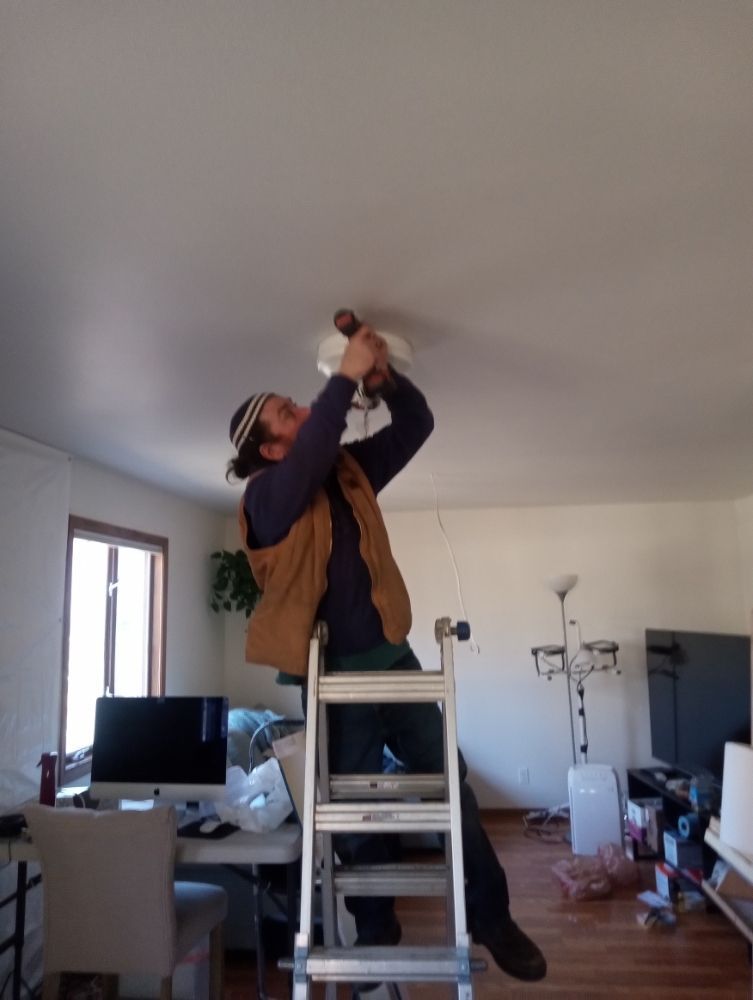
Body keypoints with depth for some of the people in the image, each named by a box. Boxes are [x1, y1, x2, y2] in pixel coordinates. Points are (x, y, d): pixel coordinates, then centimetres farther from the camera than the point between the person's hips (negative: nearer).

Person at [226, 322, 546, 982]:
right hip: (333, 674, -5)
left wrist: (386, 377, -10)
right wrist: (347, 376, -28)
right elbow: (310, 457, -34)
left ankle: (489, 915, 27)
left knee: (451, 780, 9)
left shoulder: (349, 469, 6)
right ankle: (376, 930, 33)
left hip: (391, 656, 5)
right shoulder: (266, 497, -13)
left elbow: (416, 426, 8)